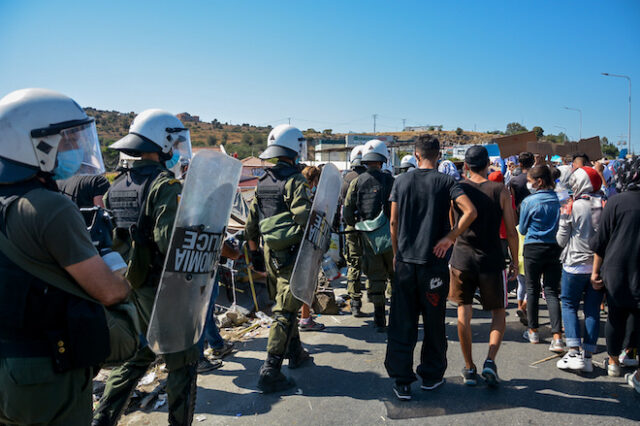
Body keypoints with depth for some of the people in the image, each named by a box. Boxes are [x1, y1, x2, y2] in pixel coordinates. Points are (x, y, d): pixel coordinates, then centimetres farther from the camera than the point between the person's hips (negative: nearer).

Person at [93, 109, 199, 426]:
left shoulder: (117, 186, 8)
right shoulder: (165, 185, -16)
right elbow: (169, 241, -26)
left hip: (126, 286, 8)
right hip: (161, 289, -8)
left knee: (136, 355, 23)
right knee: (182, 361, 7)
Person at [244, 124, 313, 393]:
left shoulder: (262, 182, 8)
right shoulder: (295, 181, -15)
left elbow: (251, 220, 14)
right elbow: (304, 220, -22)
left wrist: (253, 248, 25)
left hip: (270, 252, 8)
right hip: (292, 253, -8)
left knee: (285, 302, 22)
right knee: (286, 309, -4)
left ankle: (295, 352, 37)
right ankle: (270, 371, -3)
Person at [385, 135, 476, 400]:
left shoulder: (401, 181, 3)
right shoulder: (446, 182, -3)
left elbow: (394, 222, 4)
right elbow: (470, 212, -18)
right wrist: (450, 237, -9)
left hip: (405, 261, 2)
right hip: (433, 261, -1)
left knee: (402, 323, 8)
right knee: (433, 322, 13)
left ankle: (401, 381, 12)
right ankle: (430, 376, 26)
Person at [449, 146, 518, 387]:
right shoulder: (500, 191, -5)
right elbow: (511, 232, -4)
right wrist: (515, 261, 7)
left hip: (462, 258, 1)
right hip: (491, 260, -1)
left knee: (463, 313, 12)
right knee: (499, 313, 16)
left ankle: (469, 368, 17)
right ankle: (490, 361, 1)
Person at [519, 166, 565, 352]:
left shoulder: (528, 202, -9)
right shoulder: (557, 199, 0)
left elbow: (522, 229, 1)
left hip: (533, 248, -3)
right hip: (554, 248, 3)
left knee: (532, 289, 10)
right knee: (551, 292, 4)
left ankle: (533, 331, 21)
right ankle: (557, 337, -6)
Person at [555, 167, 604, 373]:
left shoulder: (572, 206, -10)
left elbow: (561, 240, -4)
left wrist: (564, 215, 11)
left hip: (575, 264, -4)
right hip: (600, 265, 4)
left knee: (569, 305, 8)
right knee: (592, 310, 9)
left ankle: (574, 353, -2)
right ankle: (588, 356, 11)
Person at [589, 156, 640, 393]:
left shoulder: (616, 202, -7)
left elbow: (601, 241, -4)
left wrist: (596, 270, 4)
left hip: (617, 271, 0)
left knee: (616, 317, 15)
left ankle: (613, 362, 31)